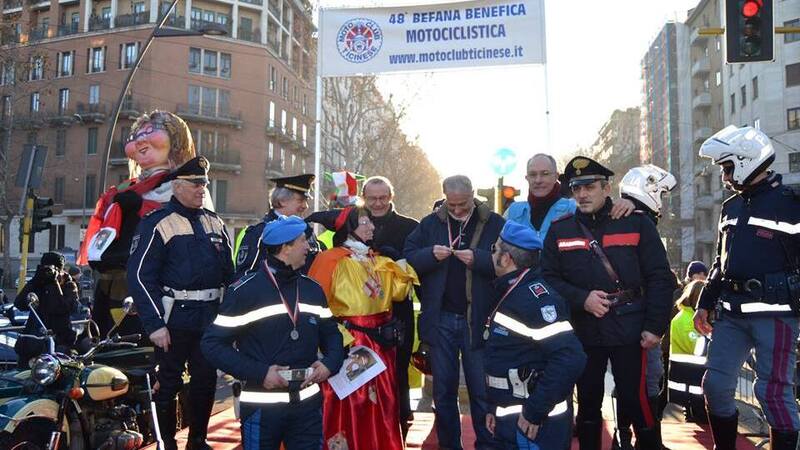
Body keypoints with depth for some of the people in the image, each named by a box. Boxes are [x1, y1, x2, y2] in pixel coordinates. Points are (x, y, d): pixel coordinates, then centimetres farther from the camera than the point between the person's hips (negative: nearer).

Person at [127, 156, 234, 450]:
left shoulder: (214, 223, 11)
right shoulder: (157, 223, -8)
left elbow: (229, 271, 15)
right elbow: (140, 276, -13)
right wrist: (154, 324, -18)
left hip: (211, 319, 6)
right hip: (175, 321, -6)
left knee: (206, 382, 14)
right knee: (168, 383, 7)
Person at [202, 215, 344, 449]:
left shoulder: (313, 289, 9)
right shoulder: (245, 290, -9)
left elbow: (331, 333, 17)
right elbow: (213, 344, -9)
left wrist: (330, 363, -4)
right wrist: (259, 373, -18)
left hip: (308, 403, 5)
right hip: (262, 406, -4)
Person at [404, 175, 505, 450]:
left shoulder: (494, 224, -3)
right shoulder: (430, 223, 4)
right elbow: (408, 257, -1)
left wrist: (478, 259, -24)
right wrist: (431, 254, -18)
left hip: (479, 320, -2)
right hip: (440, 319, 3)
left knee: (482, 390, 9)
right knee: (443, 390, 13)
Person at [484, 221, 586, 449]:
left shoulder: (534, 297, -19)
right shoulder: (510, 295, 12)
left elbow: (571, 357, -29)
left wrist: (535, 411, -25)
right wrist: (494, 407, 16)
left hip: (534, 425, -9)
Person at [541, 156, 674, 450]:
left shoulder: (637, 223, 0)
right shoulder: (559, 231, 5)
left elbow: (659, 278, -2)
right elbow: (548, 278, 1)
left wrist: (655, 327, -9)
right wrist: (582, 299, -15)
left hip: (629, 330, -2)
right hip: (583, 332, 2)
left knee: (635, 400, 0)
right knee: (588, 402, 14)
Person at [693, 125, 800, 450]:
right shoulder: (731, 207, 15)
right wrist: (705, 304, 18)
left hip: (774, 313, -6)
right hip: (731, 313, 6)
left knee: (774, 391, -2)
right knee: (716, 385, 7)